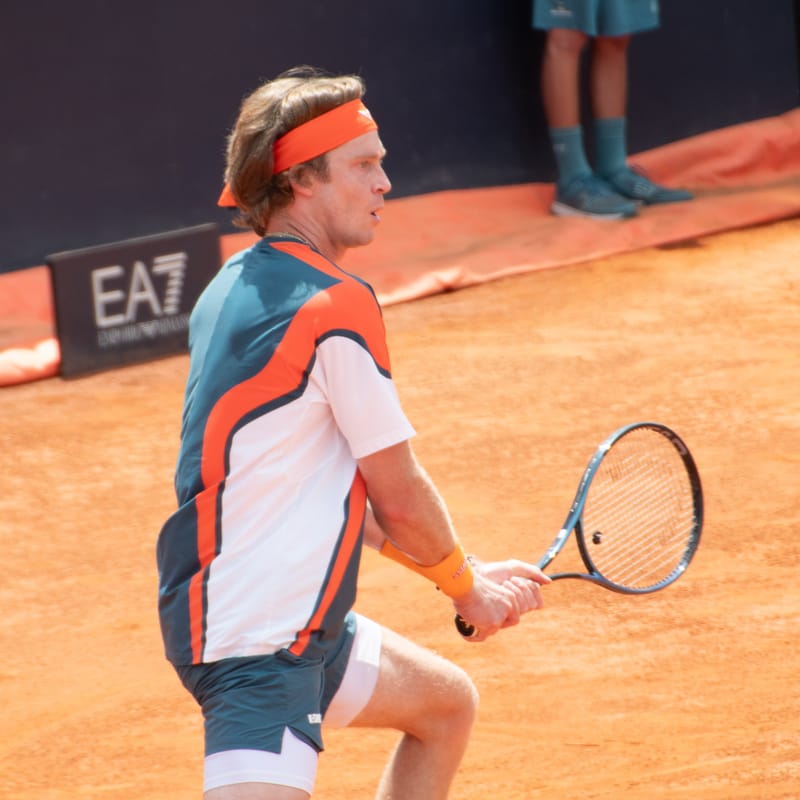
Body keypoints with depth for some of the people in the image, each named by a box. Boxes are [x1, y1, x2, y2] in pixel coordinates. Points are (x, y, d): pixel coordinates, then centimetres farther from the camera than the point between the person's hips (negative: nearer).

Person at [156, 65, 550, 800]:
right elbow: (400, 496, -9)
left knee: (446, 705, 28)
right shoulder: (336, 306, -16)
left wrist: (470, 577, 20)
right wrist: (466, 585, 12)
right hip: (255, 647, -11)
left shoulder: (234, 290, 12)